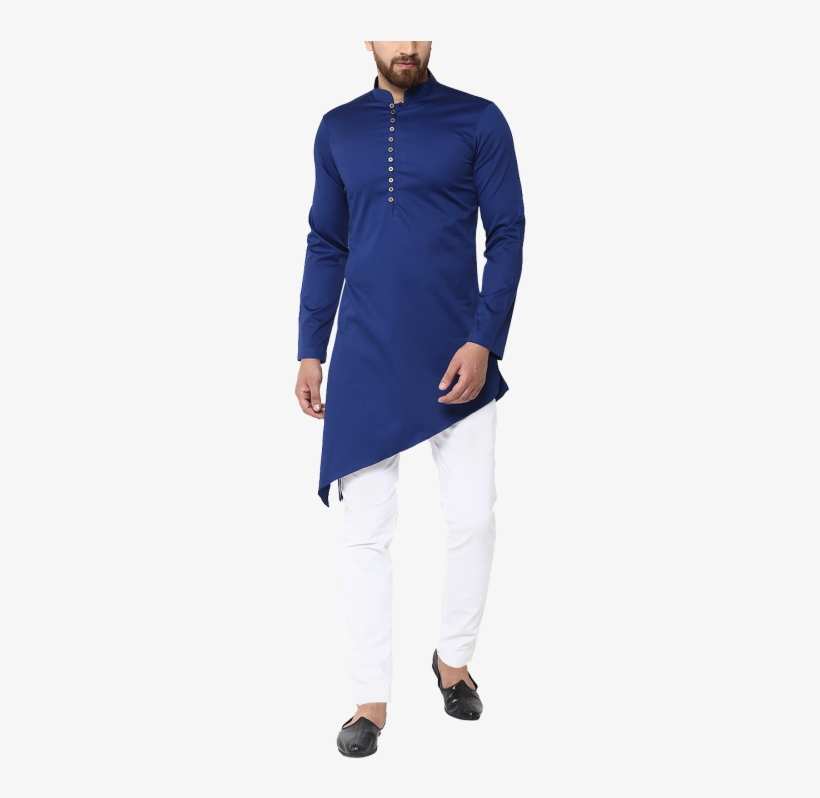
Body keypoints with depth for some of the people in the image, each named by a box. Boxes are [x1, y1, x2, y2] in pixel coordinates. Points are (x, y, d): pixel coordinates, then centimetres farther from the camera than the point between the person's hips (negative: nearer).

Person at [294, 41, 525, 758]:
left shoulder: (479, 121, 1)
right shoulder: (338, 129, 10)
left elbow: (507, 234, -1)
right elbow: (326, 246, 13)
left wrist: (483, 341, -11)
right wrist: (309, 353, 8)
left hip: (454, 357, -1)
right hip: (365, 362, 2)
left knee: (474, 518, 1)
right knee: (366, 531, 3)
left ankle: (454, 658, 27)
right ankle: (373, 699, 15)